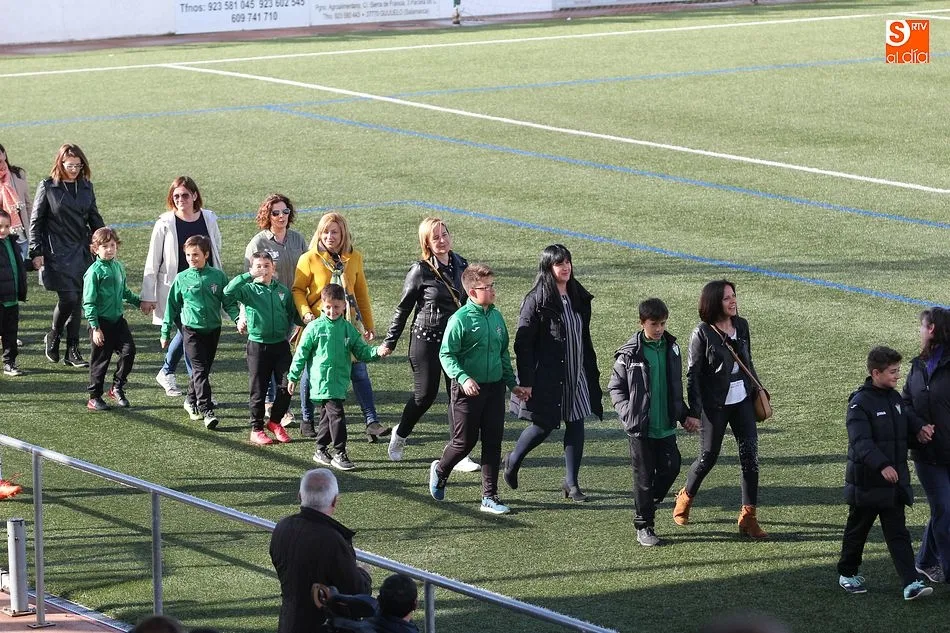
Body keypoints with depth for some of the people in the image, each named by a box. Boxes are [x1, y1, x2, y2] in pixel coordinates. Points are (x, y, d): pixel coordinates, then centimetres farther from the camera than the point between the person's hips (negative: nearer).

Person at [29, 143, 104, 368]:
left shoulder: (86, 187, 9)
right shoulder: (47, 187, -3)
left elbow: (95, 219, 17)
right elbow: (36, 221, -1)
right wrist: (36, 252, -6)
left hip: (81, 252, 4)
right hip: (57, 254, -4)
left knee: (77, 301, 4)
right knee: (68, 299, -12)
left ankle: (72, 352, 11)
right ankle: (53, 337, 14)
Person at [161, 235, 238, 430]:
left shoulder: (218, 276, 0)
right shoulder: (182, 279, -2)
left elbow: (229, 302, 3)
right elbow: (172, 306, 6)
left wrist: (238, 318, -14)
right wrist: (165, 333, 8)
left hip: (213, 329, 3)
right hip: (191, 328, -3)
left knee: (204, 368, 13)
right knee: (200, 370, -11)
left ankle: (191, 400, 35)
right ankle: (207, 411, -15)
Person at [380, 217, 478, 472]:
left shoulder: (461, 265, 3)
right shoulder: (420, 271, -11)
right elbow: (403, 308, -3)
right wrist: (389, 342, 0)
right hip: (426, 339, -4)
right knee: (425, 393, 3)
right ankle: (400, 435, 30)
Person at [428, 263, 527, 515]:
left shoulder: (496, 317, 8)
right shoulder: (460, 319, -12)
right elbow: (446, 354, -12)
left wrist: (512, 384, 17)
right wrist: (463, 378, -25)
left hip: (495, 388, 5)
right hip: (468, 390, -5)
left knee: (493, 442, 3)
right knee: (465, 441, 4)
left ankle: (489, 498, 9)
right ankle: (440, 471, 34)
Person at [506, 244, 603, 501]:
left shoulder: (579, 297, 8)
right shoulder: (536, 301, -12)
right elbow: (522, 343, -13)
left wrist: (591, 372, 16)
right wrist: (526, 381, -17)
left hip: (576, 375, 6)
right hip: (546, 377, -6)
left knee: (576, 424, 2)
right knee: (544, 425, 2)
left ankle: (571, 483, 10)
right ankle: (512, 461, 29)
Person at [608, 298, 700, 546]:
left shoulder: (672, 348, 7)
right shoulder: (630, 353, -8)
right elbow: (615, 387, -1)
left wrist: (684, 415, 14)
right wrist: (628, 413, -11)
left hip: (666, 426, 4)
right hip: (640, 428, -4)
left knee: (671, 467, 2)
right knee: (644, 476, 2)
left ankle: (648, 503, 28)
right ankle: (644, 527, 12)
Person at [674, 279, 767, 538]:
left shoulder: (741, 325, 3)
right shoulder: (702, 333, -12)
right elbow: (693, 374, -11)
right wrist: (693, 412, -15)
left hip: (742, 401, 5)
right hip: (714, 405, -5)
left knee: (750, 456, -3)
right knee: (708, 457, 5)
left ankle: (748, 517, 2)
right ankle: (685, 498, 32)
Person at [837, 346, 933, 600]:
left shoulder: (895, 398, 8)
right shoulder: (860, 403, -16)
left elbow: (906, 419, 27)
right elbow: (861, 441, -27)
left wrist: (919, 427, 4)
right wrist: (882, 465, -39)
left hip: (895, 481, 6)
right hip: (866, 481, -6)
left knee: (898, 534, 1)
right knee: (857, 530, 12)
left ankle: (912, 583, -5)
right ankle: (848, 574, 30)